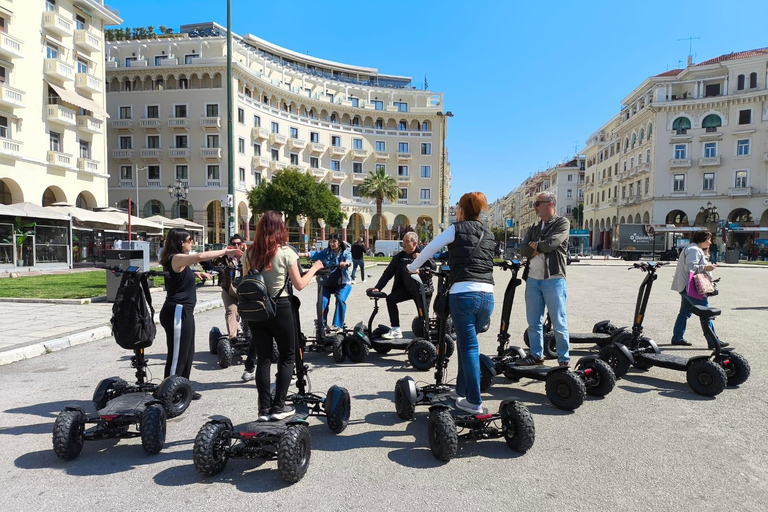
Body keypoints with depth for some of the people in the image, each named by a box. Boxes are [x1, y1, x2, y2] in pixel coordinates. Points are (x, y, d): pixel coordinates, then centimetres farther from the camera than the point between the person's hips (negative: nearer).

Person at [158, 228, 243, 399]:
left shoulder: (178, 261, 16)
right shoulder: (176, 258, -15)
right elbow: (201, 256, -34)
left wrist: (194, 273, 23)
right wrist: (226, 251, -27)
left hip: (184, 312, 11)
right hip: (177, 312, -11)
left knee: (188, 354, 17)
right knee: (177, 356, -4)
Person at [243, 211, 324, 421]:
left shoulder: (249, 253, 3)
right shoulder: (286, 252, -10)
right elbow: (299, 285, -5)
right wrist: (314, 268, 8)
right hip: (280, 308, -4)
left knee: (263, 358, 9)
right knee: (288, 357, 11)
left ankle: (264, 409, 12)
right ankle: (278, 407, 10)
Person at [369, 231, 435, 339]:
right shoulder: (399, 257, 6)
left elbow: (433, 266, -17)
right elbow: (388, 273, 5)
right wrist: (377, 287, -3)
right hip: (406, 288, 4)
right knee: (390, 298, -18)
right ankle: (396, 330, -14)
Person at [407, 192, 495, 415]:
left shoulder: (457, 228, 4)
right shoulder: (489, 235, 19)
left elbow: (429, 249, 6)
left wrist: (412, 268, 23)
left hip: (463, 294, -5)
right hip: (487, 295, 5)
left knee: (468, 346, 2)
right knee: (467, 343, 19)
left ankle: (474, 402, 6)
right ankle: (461, 390, 29)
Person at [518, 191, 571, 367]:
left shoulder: (562, 223, 1)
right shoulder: (533, 228, 19)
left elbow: (551, 244, -15)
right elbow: (523, 250, 5)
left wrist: (534, 245, 0)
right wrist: (541, 248, -9)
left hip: (553, 279, -6)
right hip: (532, 279, 6)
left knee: (559, 323, -1)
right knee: (533, 322, 11)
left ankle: (564, 359, 9)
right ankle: (536, 355, 23)